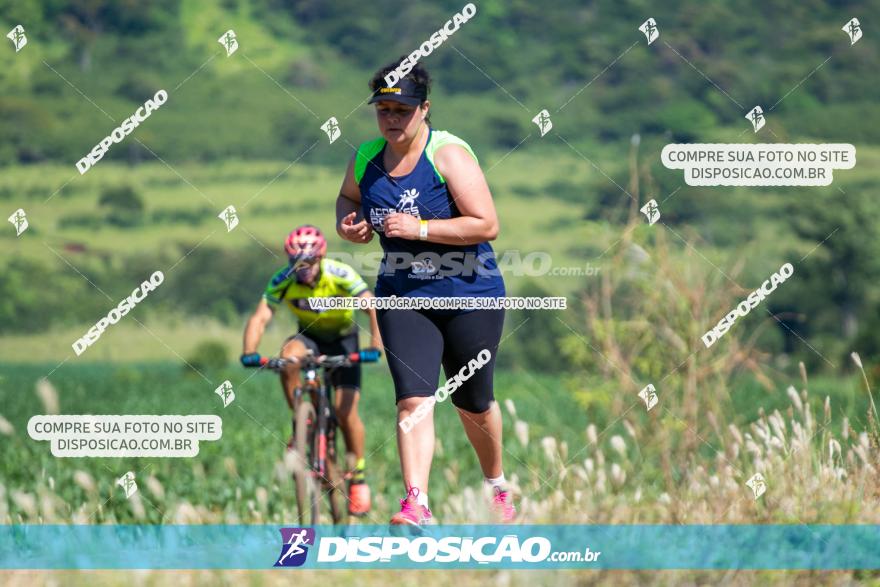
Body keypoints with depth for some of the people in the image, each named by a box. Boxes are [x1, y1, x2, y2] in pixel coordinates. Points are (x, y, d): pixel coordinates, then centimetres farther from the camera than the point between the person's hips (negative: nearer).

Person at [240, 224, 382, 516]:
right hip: (310, 336, 2)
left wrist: (376, 344, -53)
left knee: (345, 410, -13)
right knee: (289, 355, -34)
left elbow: (373, 306, -37)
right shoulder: (282, 280, -23)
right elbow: (260, 317, -27)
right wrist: (249, 353, -44)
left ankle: (359, 476, 4)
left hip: (342, 339, -2)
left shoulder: (340, 274, -29)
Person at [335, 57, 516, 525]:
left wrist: (420, 228, -25)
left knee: (472, 404, 12)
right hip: (402, 297, 3)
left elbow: (486, 224, -20)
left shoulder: (449, 154, -15)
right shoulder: (366, 158, 1)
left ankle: (497, 485, 37)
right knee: (413, 399, -15)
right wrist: (347, 223, 1)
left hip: (470, 296, -3)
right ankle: (416, 503, -22)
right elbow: (348, 197, 25)